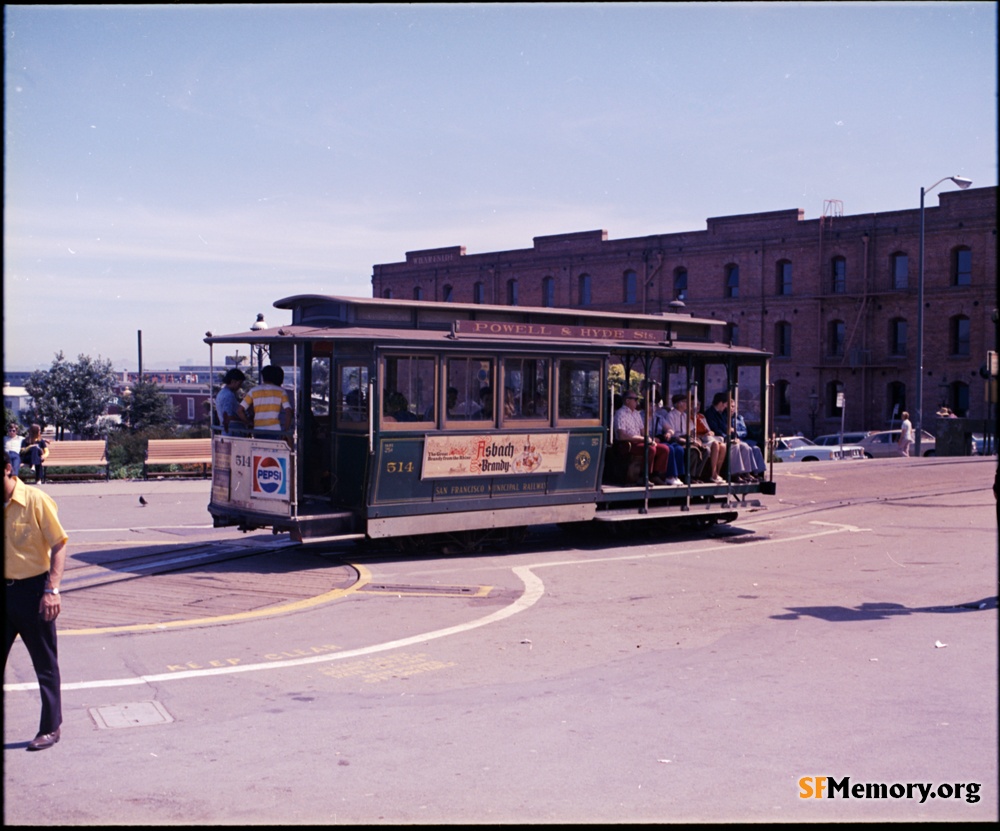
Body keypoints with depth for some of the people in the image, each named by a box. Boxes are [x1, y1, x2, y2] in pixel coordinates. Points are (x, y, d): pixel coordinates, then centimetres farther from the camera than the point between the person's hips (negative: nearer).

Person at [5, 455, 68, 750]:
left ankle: (50, 728, 18)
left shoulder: (36, 500, -11)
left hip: (32, 590, -5)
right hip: (5, 591, 5)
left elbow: (58, 545, -10)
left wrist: (52, 590, -18)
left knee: (45, 666, 6)